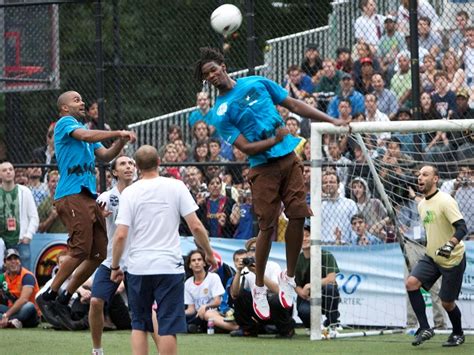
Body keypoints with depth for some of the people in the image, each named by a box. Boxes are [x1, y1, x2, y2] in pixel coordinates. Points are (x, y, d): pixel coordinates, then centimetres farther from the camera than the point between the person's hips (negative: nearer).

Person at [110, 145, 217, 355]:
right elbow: (195, 226, -5)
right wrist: (209, 254, 8)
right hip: (169, 266, -1)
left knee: (139, 325, 12)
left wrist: (115, 267, 5)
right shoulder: (176, 187, -3)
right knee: (168, 327, 1)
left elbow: (120, 235, -7)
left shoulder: (129, 193, -2)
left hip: (138, 268, 1)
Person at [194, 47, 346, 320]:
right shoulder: (220, 113, -2)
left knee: (298, 215, -6)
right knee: (268, 226, -6)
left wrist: (331, 121, 10)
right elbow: (245, 147, -9)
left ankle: (289, 277, 10)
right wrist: (275, 140, -21)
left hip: (289, 158, 3)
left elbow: (294, 105, 15)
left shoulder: (257, 83, 10)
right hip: (263, 168, -3)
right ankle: (259, 288, 9)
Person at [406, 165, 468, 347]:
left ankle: (458, 334, 28)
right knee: (411, 283, -16)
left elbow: (461, 228, -26)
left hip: (452, 259, -7)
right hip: (431, 257, 7)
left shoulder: (445, 201, -18)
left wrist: (450, 244, -41)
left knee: (447, 303, 0)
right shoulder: (421, 205, 8)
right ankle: (425, 329, -9)